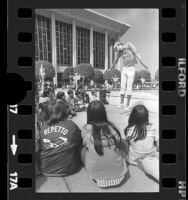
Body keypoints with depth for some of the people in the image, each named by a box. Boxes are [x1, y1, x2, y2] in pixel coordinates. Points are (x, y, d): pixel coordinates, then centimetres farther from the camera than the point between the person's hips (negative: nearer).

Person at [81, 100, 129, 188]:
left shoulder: (86, 130, -11)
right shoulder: (112, 127, -6)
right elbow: (121, 146, 9)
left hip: (97, 175, -2)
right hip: (118, 174, 2)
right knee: (123, 144, 22)